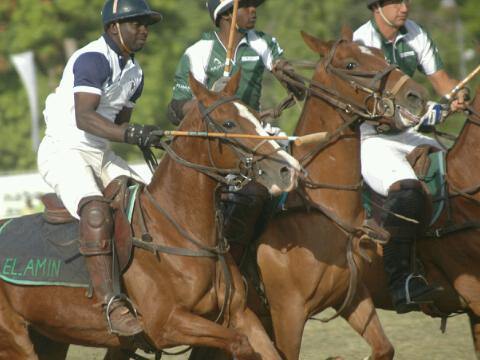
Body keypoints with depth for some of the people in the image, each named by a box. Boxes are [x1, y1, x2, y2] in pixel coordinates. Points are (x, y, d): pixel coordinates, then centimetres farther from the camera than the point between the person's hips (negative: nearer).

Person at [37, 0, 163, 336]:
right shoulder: (93, 59, -18)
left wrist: (140, 135, 3)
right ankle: (111, 303, -38)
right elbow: (84, 117, -31)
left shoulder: (133, 72, 12)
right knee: (96, 210, -32)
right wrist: (130, 134, -41)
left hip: (101, 155, 10)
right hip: (64, 151, -10)